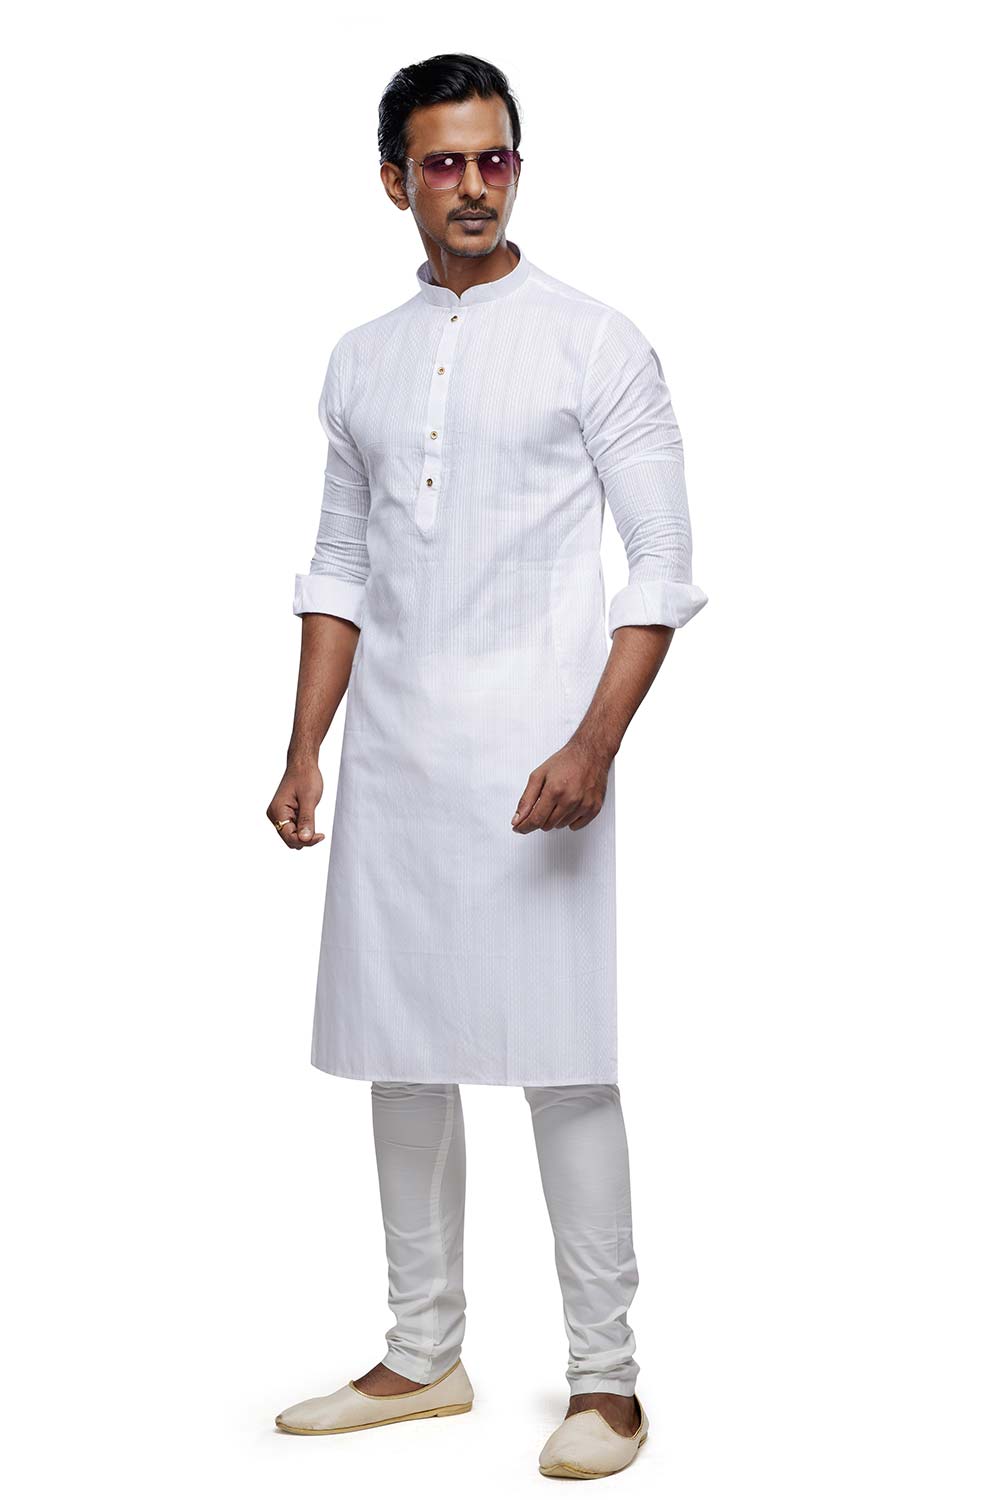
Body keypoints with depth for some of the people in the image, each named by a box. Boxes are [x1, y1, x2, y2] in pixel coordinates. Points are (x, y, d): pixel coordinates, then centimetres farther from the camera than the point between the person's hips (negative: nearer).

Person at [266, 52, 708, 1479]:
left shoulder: (595, 342, -1)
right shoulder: (361, 362, 13)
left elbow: (665, 566, -5)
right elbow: (340, 568, 16)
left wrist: (595, 746, -16)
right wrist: (305, 748, 8)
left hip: (532, 760, -5)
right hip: (390, 761, 5)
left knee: (561, 1061, -4)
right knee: (399, 1052, 9)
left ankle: (606, 1376, 8)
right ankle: (424, 1355, 23)